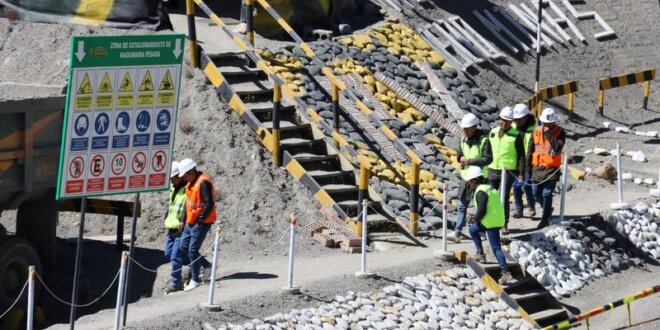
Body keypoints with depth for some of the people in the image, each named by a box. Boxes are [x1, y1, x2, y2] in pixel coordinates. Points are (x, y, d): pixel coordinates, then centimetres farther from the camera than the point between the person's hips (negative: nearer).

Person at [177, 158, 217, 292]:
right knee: (183, 248, 12)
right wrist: (184, 220, 14)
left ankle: (195, 280, 11)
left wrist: (200, 221, -20)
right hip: (190, 223, 10)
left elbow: (209, 205, -24)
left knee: (192, 251, -4)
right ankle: (207, 266, 25)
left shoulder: (203, 183, -21)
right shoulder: (191, 182, 9)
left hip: (200, 224, -10)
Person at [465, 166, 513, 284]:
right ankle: (480, 254, 27)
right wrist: (476, 218, 20)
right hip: (497, 220, 10)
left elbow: (481, 210, -22)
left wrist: (475, 219, -3)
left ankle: (506, 273, -10)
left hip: (491, 223, -10)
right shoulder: (489, 187, 15)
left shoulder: (480, 192, -16)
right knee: (473, 230, 25)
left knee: (496, 248, -7)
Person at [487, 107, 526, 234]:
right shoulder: (493, 132, 11)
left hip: (508, 171, -5)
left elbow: (521, 155, -2)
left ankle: (504, 224, 3)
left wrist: (521, 172, -7)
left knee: (504, 197, -6)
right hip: (493, 170, 5)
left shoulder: (516, 135, -4)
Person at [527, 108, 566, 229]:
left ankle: (545, 218, 2)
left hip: (551, 169, -5)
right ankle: (547, 209, 37)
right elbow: (530, 150, 13)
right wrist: (528, 166, 13)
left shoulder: (560, 132, -4)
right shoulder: (537, 131, 7)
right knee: (537, 193, 12)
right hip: (537, 168, 5)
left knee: (547, 194, -7)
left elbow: (558, 147, -21)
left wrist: (549, 134, -22)